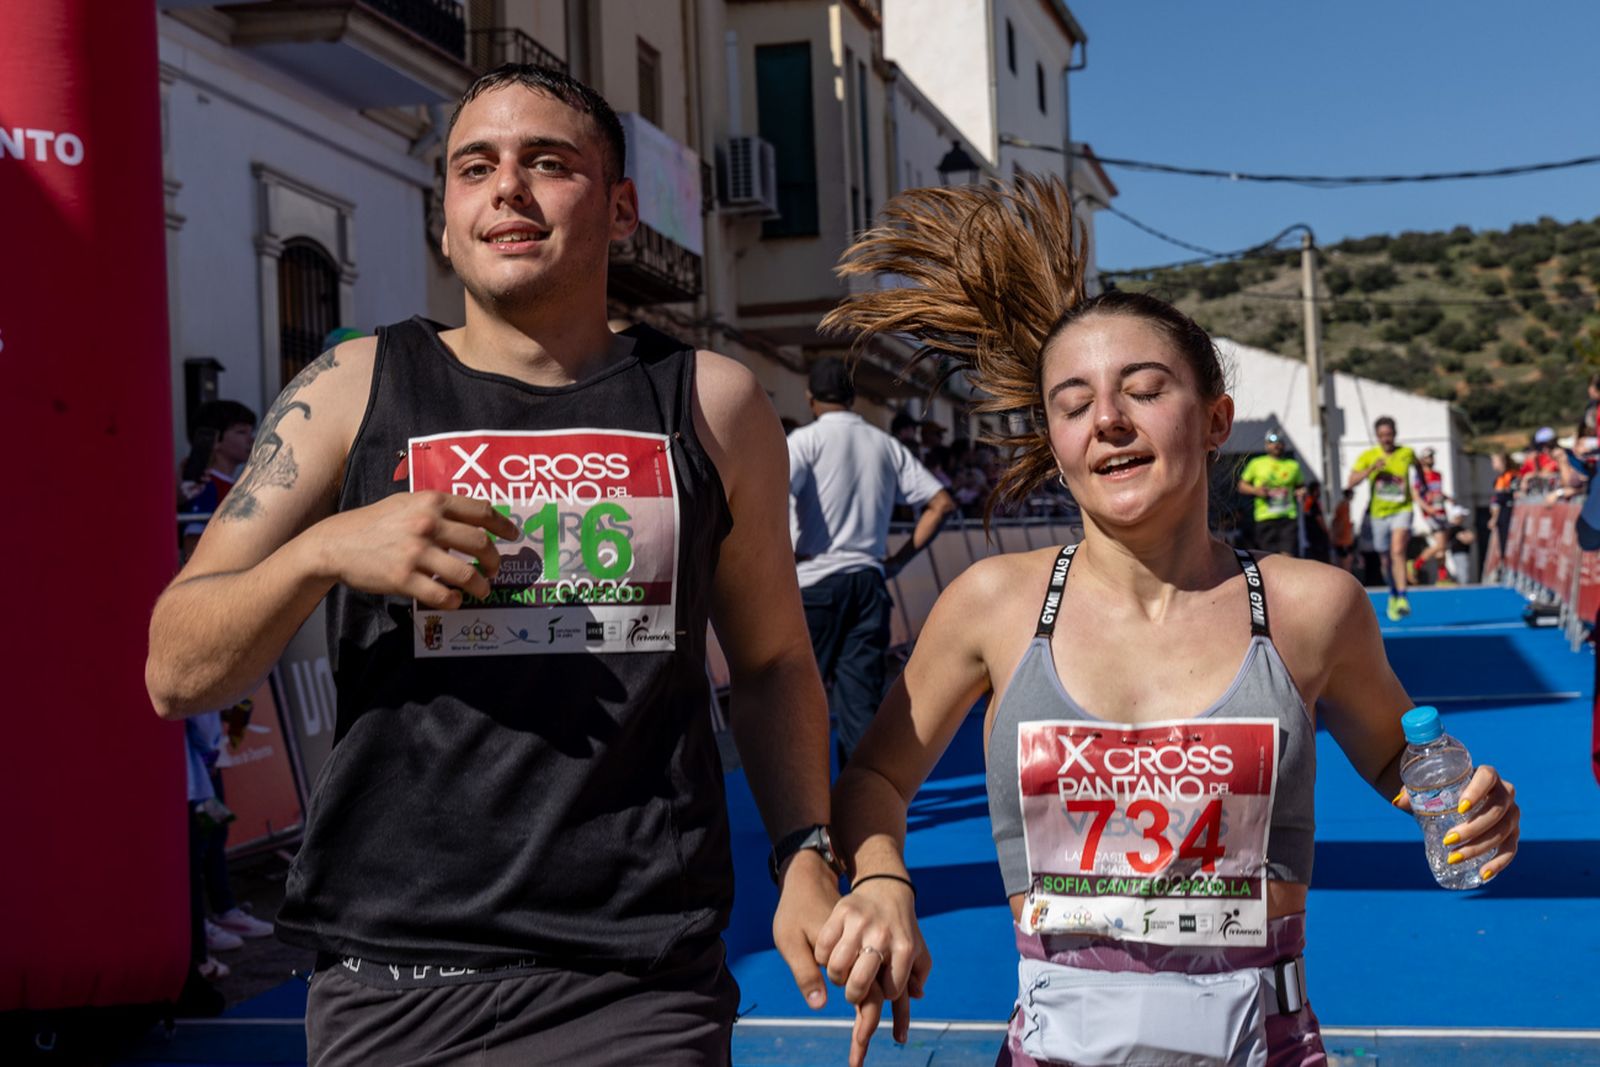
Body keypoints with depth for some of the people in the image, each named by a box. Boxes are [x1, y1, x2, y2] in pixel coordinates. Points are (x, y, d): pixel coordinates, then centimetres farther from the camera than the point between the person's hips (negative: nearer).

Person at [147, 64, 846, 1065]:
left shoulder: (711, 402, 5)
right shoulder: (352, 391, 2)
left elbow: (774, 662, 13)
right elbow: (179, 672, 2)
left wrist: (805, 856, 1)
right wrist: (323, 551, -15)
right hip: (392, 983, 1)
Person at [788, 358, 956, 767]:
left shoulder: (807, 439, -2)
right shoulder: (886, 445, 11)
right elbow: (942, 502, 10)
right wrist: (899, 559, 11)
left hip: (816, 582, -4)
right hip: (869, 582, 4)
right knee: (862, 705, 5)